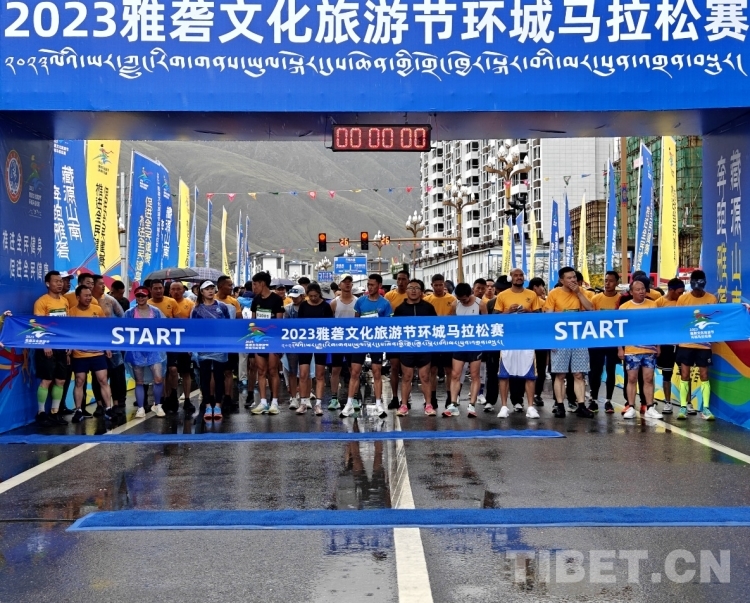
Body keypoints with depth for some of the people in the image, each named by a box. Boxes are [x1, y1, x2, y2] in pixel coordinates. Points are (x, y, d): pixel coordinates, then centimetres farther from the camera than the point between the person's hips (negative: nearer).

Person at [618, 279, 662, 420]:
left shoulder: (653, 305, 4)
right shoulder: (624, 307, -2)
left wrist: (658, 345, 8)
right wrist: (620, 348, -4)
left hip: (650, 349, 2)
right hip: (631, 350, -1)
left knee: (649, 379, 4)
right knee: (632, 379, 4)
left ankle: (650, 408, 9)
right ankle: (630, 407, 9)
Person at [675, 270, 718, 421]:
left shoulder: (712, 299, -1)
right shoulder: (682, 299, -1)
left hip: (704, 344, 0)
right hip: (686, 343, 0)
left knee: (704, 375, 2)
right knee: (684, 374, 2)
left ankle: (705, 408, 7)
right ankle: (683, 407, 8)